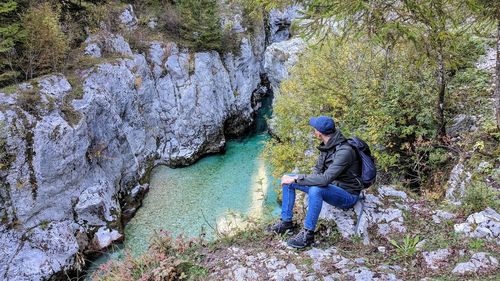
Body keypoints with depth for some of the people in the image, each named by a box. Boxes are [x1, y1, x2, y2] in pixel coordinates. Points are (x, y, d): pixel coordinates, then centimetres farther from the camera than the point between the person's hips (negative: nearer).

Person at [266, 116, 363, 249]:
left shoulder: (344, 151, -29)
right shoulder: (327, 146, -1)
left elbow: (325, 179, -37)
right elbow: (318, 169, 10)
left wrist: (296, 179, -31)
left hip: (347, 195, -9)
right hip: (332, 186, 9)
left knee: (315, 190, -40)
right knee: (287, 179, 1)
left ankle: (308, 234, -24)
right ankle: (286, 222, 8)